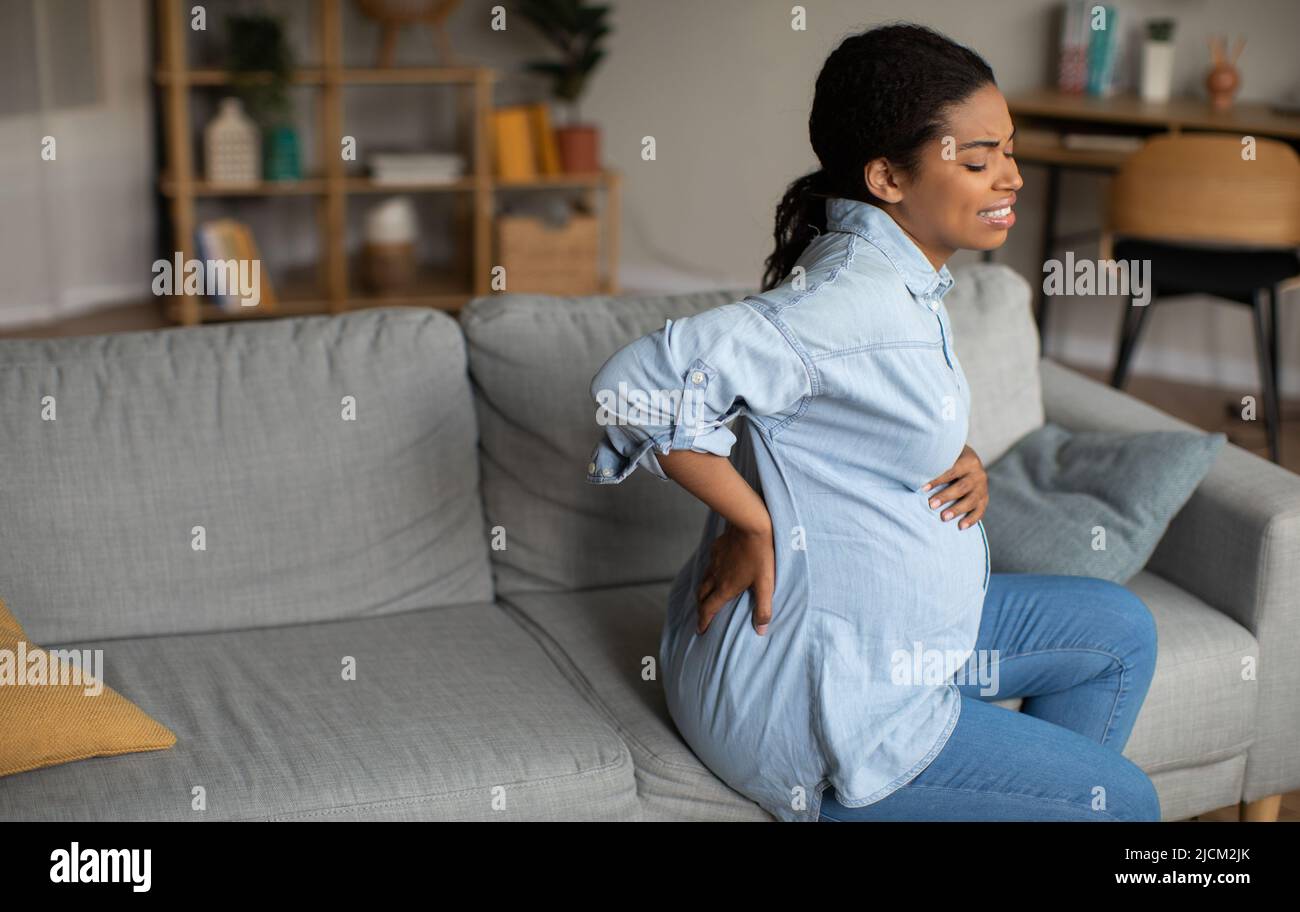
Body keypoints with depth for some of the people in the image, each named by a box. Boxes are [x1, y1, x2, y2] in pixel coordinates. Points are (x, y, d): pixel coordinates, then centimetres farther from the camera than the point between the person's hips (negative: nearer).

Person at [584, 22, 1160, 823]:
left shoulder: (907, 279, 4)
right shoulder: (855, 301, -26)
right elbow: (637, 381, -34)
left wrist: (967, 462, -3)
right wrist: (755, 525, -25)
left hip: (879, 626, 9)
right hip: (809, 694, -9)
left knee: (1119, 630, 16)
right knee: (1124, 802, 1)